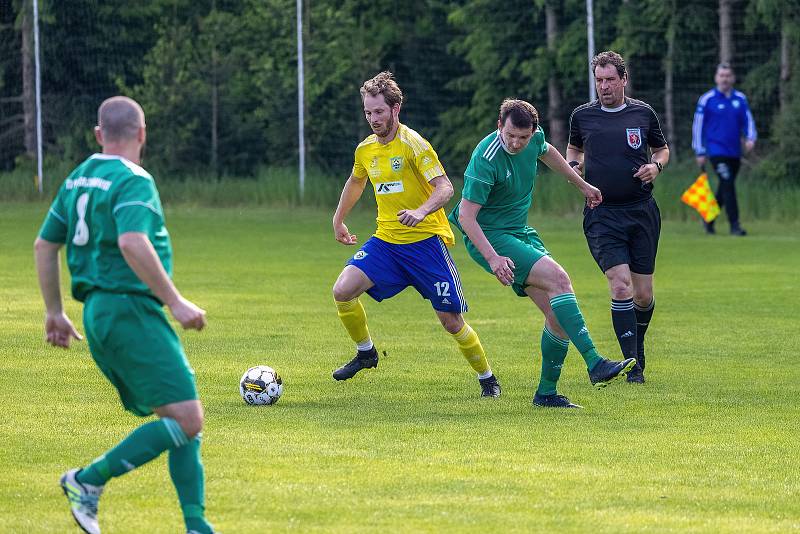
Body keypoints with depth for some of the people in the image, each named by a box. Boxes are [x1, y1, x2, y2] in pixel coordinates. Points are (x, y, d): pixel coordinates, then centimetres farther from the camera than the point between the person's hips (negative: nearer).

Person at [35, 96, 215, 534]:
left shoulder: (77, 179, 16)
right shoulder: (134, 181, -11)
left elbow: (44, 246, 22)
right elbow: (132, 243, -27)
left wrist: (54, 312, 29)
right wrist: (176, 302, -22)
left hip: (97, 313, 10)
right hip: (130, 308, -10)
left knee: (182, 421, 10)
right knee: (187, 420, -13)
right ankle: (90, 481, -12)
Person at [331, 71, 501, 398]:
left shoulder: (412, 143, -13)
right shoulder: (366, 149, 6)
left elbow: (445, 188, -21)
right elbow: (356, 182, 29)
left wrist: (422, 212, -39)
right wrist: (338, 220, 33)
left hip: (426, 240, -5)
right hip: (386, 241, 5)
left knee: (451, 320, -3)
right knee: (343, 290, -16)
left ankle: (487, 379, 18)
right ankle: (365, 352, 7)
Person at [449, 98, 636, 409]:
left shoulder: (534, 138, -2)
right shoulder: (486, 159, -24)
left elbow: (547, 153, 24)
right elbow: (466, 215, -23)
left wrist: (582, 185, 35)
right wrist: (492, 258, -32)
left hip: (521, 232, 8)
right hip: (489, 237, -8)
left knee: (558, 314, -3)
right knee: (558, 278, -26)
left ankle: (546, 393, 8)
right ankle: (594, 364, -30)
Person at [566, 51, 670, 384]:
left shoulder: (643, 113, 4)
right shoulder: (582, 116, 4)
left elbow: (662, 149, 18)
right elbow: (574, 148, 22)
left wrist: (656, 165, -4)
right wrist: (573, 166, 1)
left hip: (642, 211, 1)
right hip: (602, 216, -1)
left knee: (643, 295, 4)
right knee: (620, 285, -17)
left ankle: (637, 345, 33)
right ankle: (632, 364, -13)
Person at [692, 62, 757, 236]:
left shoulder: (740, 99, 9)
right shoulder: (707, 99, -2)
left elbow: (748, 120, 10)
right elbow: (697, 125, 1)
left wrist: (750, 138, -11)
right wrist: (700, 152, -1)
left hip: (735, 152, 5)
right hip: (716, 151, -5)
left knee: (725, 189, 10)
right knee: (728, 185, -16)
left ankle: (709, 220, 29)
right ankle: (734, 225, -16)